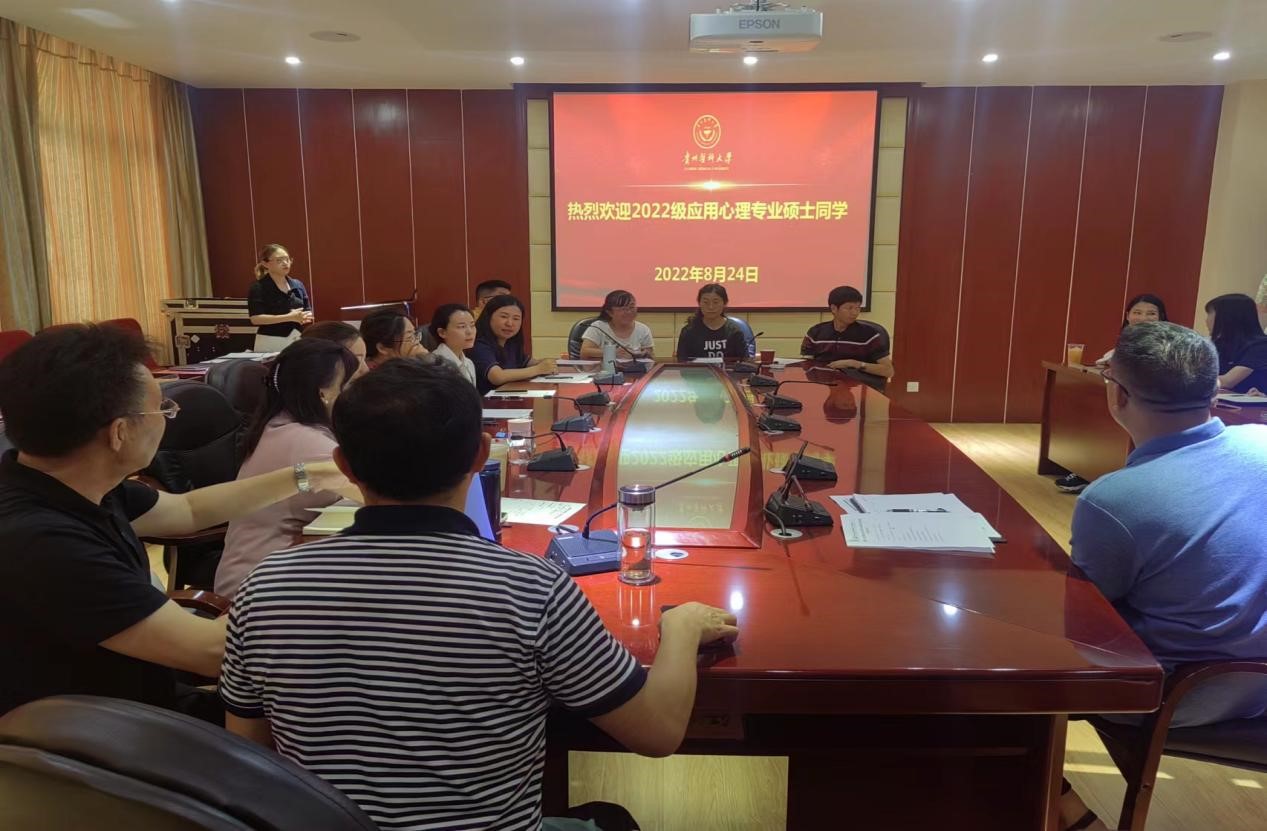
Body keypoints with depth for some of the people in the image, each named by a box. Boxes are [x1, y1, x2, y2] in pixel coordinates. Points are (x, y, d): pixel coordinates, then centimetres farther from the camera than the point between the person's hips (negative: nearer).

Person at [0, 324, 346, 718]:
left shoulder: (64, 484, -5)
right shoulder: (42, 543, -33)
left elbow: (186, 509, 13)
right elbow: (213, 650, -31)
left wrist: (304, 477, 13)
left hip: (140, 706, 8)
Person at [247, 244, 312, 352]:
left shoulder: (297, 285, 9)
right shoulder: (258, 288, -6)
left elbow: (308, 312, 13)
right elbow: (255, 318, -15)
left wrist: (304, 317, -12)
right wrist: (289, 317, -21)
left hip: (297, 341, 5)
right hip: (270, 343, -5)